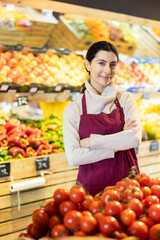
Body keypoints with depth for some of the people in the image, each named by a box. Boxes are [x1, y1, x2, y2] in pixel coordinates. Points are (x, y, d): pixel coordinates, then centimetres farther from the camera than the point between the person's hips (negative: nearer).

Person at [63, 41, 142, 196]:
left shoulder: (125, 99, 3)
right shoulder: (73, 109, -2)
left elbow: (135, 138, -13)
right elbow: (73, 157, -13)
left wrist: (91, 141, -12)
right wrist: (116, 146, -13)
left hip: (126, 179, 1)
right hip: (91, 186, -1)